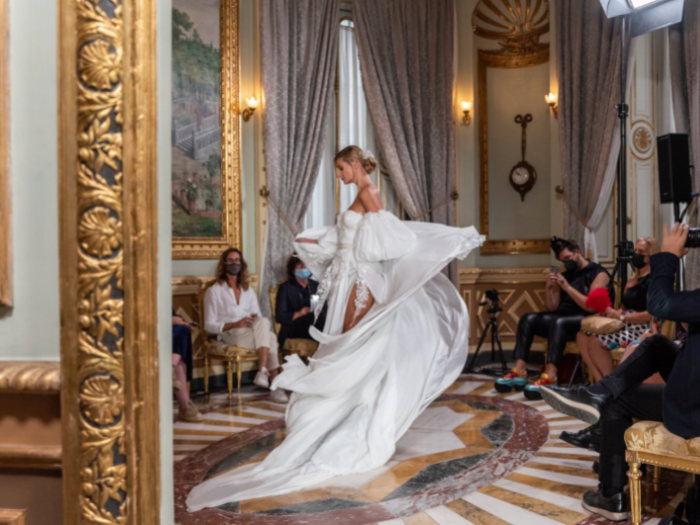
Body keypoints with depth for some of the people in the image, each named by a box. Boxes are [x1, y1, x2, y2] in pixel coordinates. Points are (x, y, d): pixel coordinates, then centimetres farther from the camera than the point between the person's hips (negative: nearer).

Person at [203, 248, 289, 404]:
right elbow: (209, 325, -1)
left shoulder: (248, 290, 22)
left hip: (252, 333, 4)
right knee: (270, 338, -31)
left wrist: (257, 320, -9)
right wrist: (235, 324, -16)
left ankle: (263, 371, -36)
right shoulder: (214, 291, 6)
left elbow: (258, 317, 17)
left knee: (263, 323, -33)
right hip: (230, 335, -4)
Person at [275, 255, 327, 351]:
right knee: (319, 315, -32)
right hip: (292, 329, -3)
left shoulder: (316, 285, 17)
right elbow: (280, 316, -4)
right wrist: (298, 314, -22)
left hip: (314, 326, 4)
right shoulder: (285, 287, 4)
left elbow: (325, 309, 11)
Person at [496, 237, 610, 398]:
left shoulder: (598, 273, -3)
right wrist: (548, 288, -4)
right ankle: (519, 372, -24)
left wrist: (568, 287, -20)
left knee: (559, 322, -37)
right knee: (528, 319, -11)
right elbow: (552, 308, 13)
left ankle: (549, 378, -48)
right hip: (562, 317, 8)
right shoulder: (566, 275, 16)